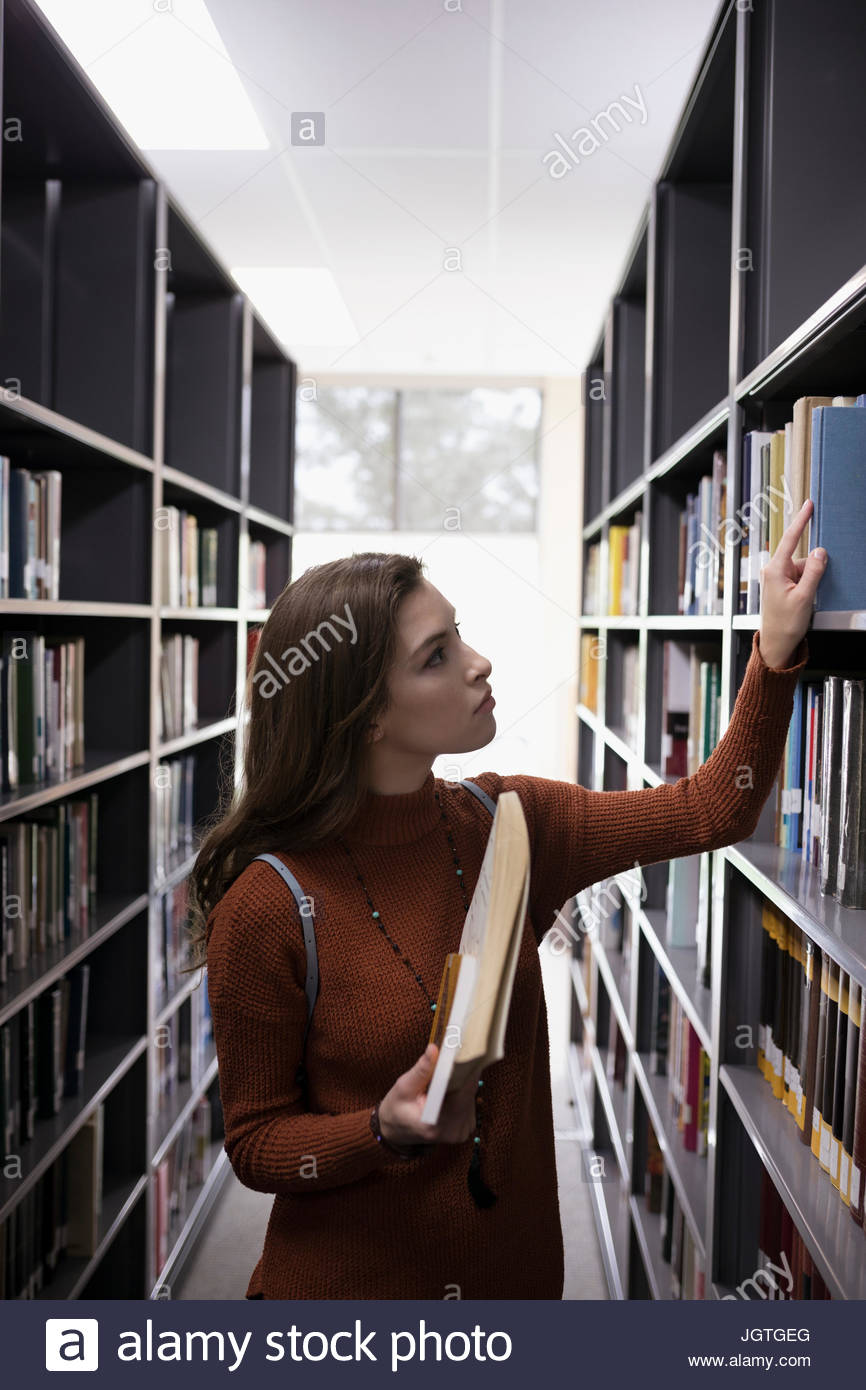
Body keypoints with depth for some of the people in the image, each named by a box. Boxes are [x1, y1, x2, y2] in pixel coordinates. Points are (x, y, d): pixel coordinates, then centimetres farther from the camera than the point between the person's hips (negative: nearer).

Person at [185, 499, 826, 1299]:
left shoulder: (503, 824, -8)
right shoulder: (267, 906, -22)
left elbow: (712, 810, -1)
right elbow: (255, 1142, -12)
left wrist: (778, 648, -10)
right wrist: (389, 1131, -29)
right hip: (346, 1284, -5)